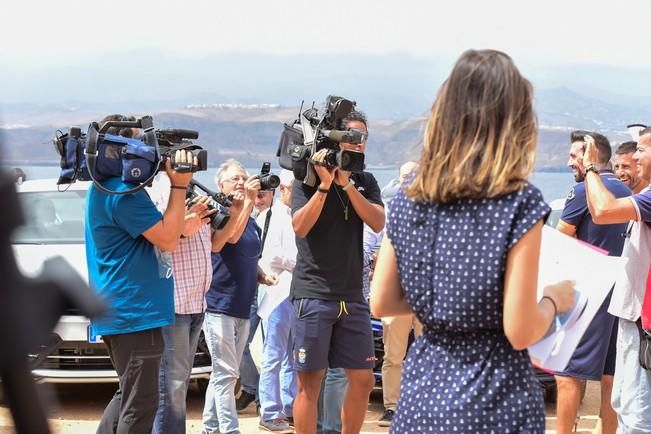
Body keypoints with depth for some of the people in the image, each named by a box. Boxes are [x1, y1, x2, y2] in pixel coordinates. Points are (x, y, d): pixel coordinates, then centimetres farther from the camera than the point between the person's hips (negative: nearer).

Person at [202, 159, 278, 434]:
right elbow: (231, 235, -26)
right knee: (226, 374, -11)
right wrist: (248, 202, -29)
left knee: (224, 374, 12)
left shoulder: (252, 224, 17)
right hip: (218, 306, -8)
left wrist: (262, 276, 9)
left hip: (242, 308, 8)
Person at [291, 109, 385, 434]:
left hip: (352, 297, 5)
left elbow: (378, 223, -5)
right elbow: (300, 227, -15)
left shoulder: (365, 182, 12)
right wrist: (324, 185, -20)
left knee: (363, 379, 7)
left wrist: (347, 184, -12)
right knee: (310, 381, -2)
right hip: (313, 295, -5)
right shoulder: (308, 180, -1)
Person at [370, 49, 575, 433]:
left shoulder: (408, 200, 1)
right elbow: (519, 332, -16)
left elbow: (381, 303, 7)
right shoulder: (519, 204, -15)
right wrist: (554, 299, 3)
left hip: (423, 395, 4)